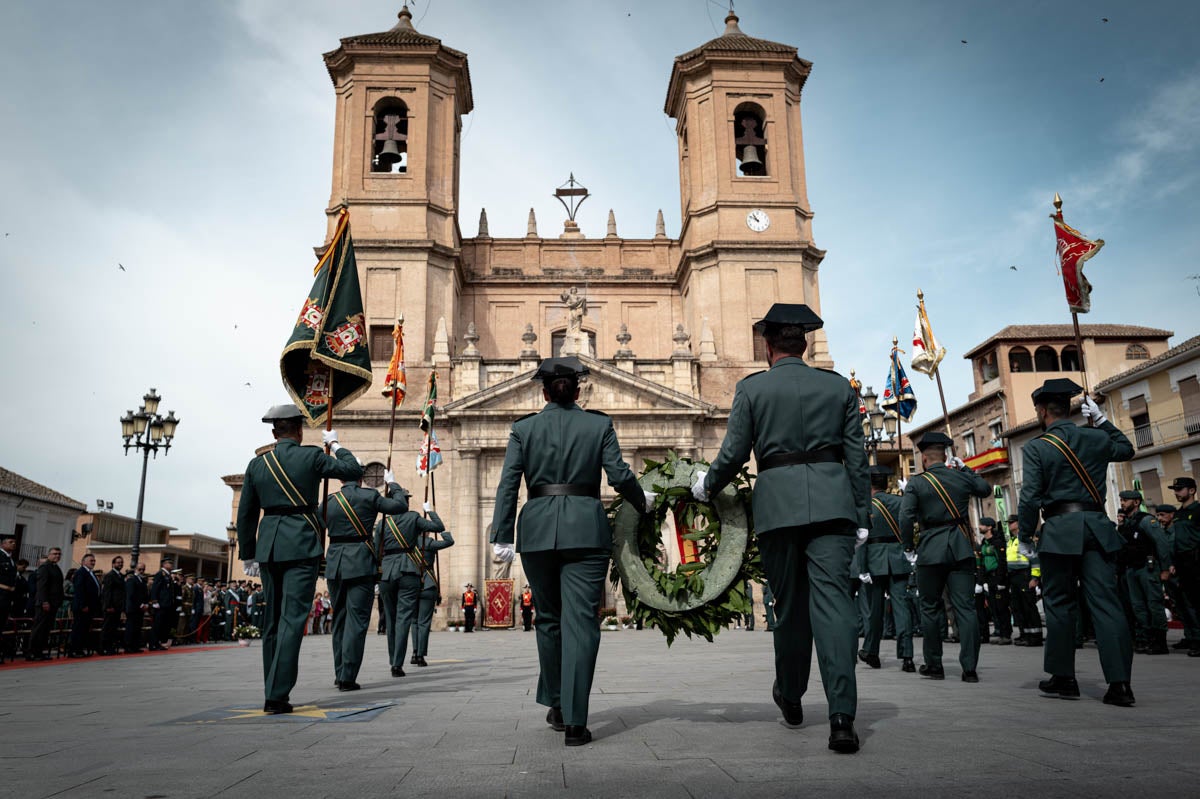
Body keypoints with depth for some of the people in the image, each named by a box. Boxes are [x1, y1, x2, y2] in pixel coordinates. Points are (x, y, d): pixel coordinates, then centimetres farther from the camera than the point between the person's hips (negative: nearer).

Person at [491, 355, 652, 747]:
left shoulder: (524, 428, 7)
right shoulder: (599, 425, 5)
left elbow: (508, 484, 1)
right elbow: (619, 475, -2)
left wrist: (502, 537, 0)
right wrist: (642, 503, 17)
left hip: (537, 530, 2)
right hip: (585, 529, -2)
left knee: (549, 618, 17)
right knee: (580, 621, -2)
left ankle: (556, 705, 28)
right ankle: (574, 721, -6)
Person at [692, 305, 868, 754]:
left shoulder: (751, 389, 5)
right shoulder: (839, 387, 11)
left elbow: (733, 454, 2)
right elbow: (857, 458, 8)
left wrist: (707, 487, 20)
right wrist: (861, 518, 11)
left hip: (778, 504, -1)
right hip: (832, 501, 1)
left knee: (790, 603, 12)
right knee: (832, 600, -5)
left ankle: (791, 698, 30)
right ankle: (841, 716, -15)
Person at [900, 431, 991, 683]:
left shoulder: (916, 483, -4)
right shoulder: (961, 476, 5)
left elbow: (906, 518, -14)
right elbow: (985, 489, 26)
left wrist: (908, 549, -2)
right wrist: (965, 468, 31)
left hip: (930, 551, -2)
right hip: (961, 549, 3)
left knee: (930, 608, 9)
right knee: (965, 607, 3)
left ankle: (934, 665, 15)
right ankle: (970, 668, 0)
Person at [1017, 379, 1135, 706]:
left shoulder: (1036, 448, -6)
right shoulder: (1097, 438, 8)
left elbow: (1030, 498, -10)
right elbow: (1126, 449, 31)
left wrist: (1025, 537, 1)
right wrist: (1102, 420, 29)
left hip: (1060, 531, -4)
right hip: (1098, 527, 4)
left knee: (1060, 605, 7)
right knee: (1106, 602, 2)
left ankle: (1063, 678, 13)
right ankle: (1119, 682, -2)